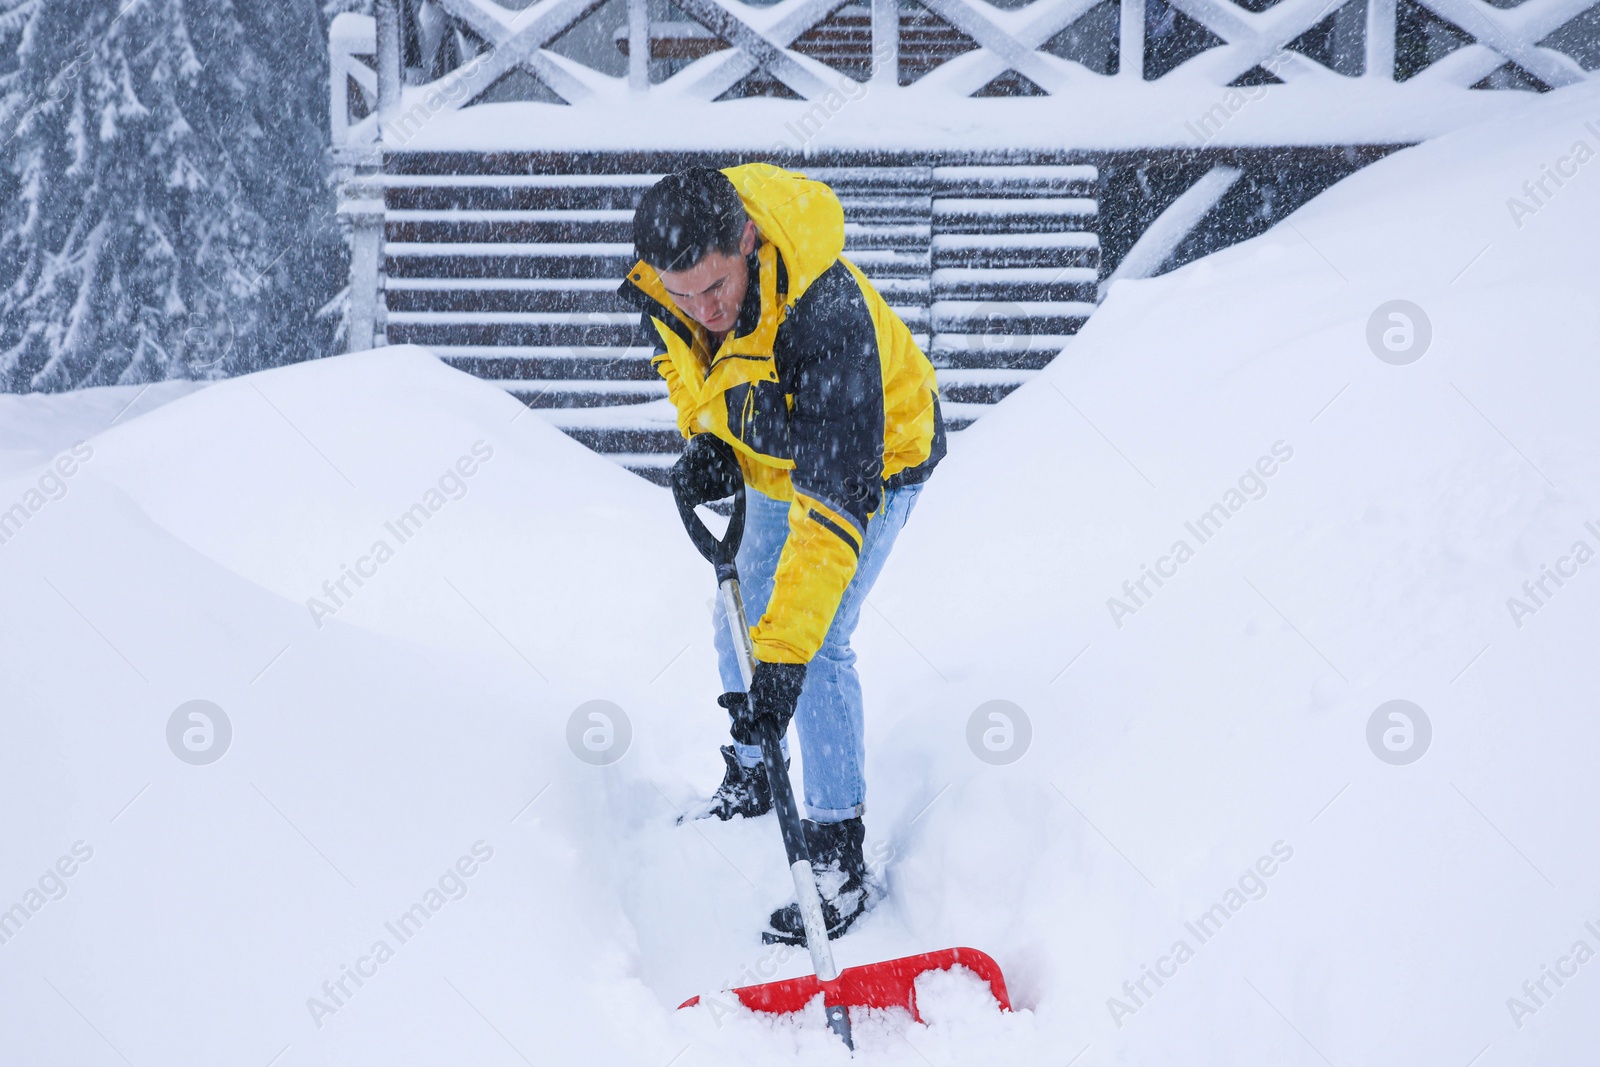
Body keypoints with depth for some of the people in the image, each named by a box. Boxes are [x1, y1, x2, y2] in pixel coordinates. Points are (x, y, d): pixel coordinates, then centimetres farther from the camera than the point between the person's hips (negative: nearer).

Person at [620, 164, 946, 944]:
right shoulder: (660, 287, -24)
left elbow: (835, 501, -44)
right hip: (773, 460, 7)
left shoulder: (827, 317, -44)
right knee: (738, 619, 18)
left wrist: (784, 650, -47)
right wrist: (703, 439, -13)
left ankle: (839, 860, -5)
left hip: (870, 461, -7)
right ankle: (748, 782, 43)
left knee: (813, 649, -16)